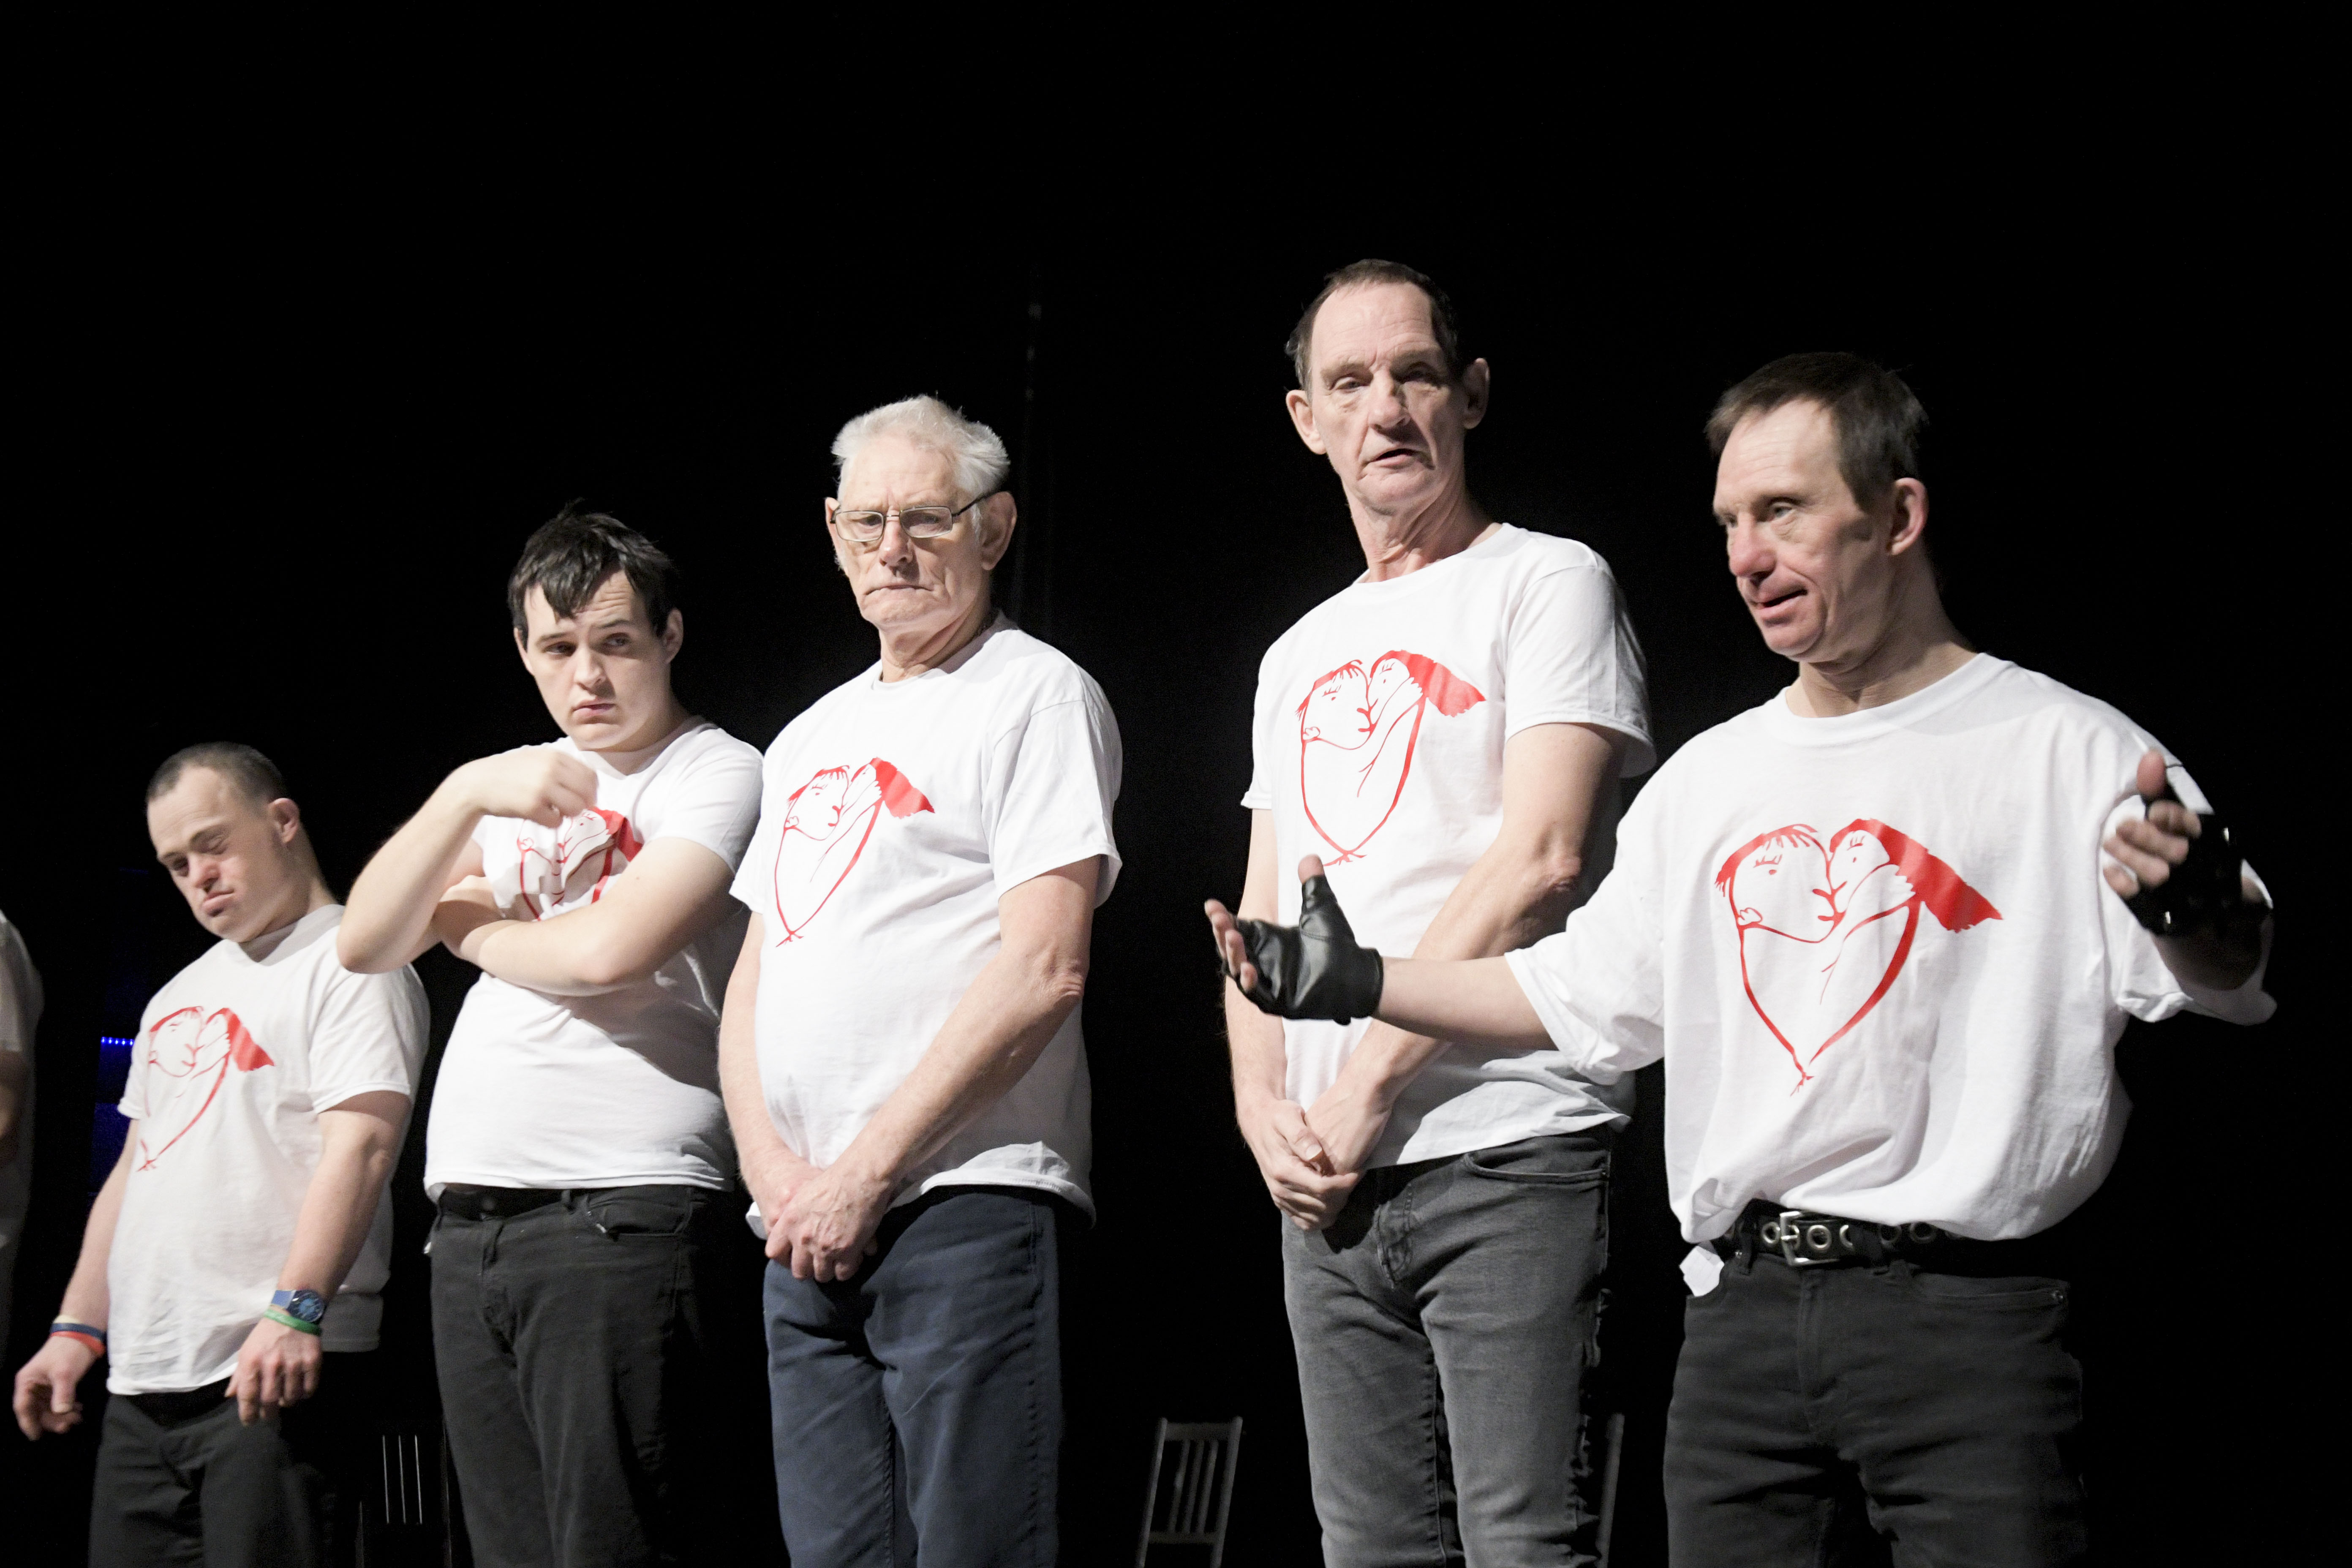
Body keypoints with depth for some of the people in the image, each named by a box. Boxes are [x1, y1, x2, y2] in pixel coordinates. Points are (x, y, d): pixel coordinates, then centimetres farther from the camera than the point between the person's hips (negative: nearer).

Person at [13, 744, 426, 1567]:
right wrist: (77, 1329, 18)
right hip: (141, 1387, 8)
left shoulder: (349, 962, -2)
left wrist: (294, 1310, -26)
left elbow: (359, 1145, -15)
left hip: (278, 1374, -8)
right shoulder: (179, 997, 25)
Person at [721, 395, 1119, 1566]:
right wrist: (774, 1172, 1)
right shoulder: (812, 739, 22)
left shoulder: (1036, 697, -1)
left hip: (966, 1206, -7)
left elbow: (1044, 969, -12)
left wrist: (865, 1171, -13)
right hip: (804, 1235, 7)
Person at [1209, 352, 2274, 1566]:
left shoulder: (2065, 750, -1)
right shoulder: (1709, 779, 18)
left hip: (1967, 1315, -5)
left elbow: (2224, 976, -9)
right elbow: (1584, 993, 24)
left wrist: (2199, 911, -32)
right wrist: (1359, 983, 15)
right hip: (1741, 1316, 5)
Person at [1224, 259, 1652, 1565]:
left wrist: (1367, 1087, -11)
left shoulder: (1549, 583, 1)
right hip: (1325, 1182, 7)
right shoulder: (1298, 658, 22)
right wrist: (1263, 1105, 2)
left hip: (1508, 1158, -6)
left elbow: (1541, 860, -11)